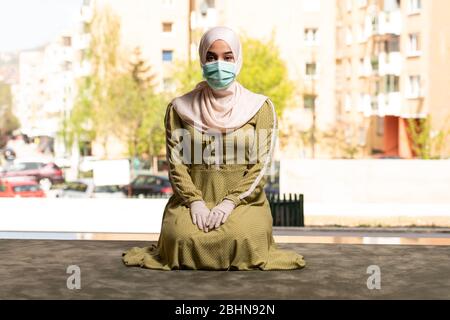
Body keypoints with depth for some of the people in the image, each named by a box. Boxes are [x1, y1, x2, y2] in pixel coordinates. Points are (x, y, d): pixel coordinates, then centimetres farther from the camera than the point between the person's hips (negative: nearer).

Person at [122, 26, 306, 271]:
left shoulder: (259, 107, 3)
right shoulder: (180, 108, 5)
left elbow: (260, 166, -2)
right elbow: (176, 163, 1)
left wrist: (229, 203, -16)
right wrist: (195, 202, -15)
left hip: (243, 201, 0)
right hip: (193, 200, 1)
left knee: (243, 239, -32)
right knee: (183, 237, -31)